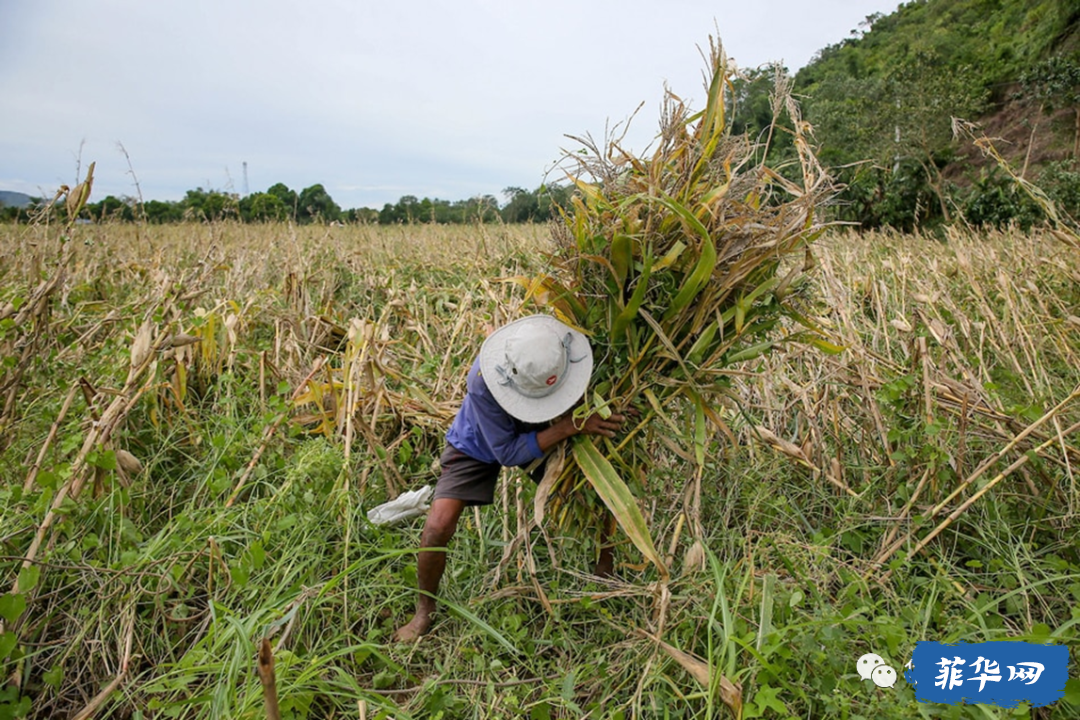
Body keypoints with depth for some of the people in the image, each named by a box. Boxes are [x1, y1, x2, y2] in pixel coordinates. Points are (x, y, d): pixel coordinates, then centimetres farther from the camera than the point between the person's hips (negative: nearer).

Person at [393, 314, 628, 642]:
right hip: (480, 445, -3)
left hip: (545, 435, 3)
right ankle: (424, 612, 11)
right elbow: (508, 453, -33)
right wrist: (571, 426, -41)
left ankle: (607, 579, 21)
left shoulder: (571, 351, -30)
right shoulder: (482, 380, -41)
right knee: (438, 526, -16)